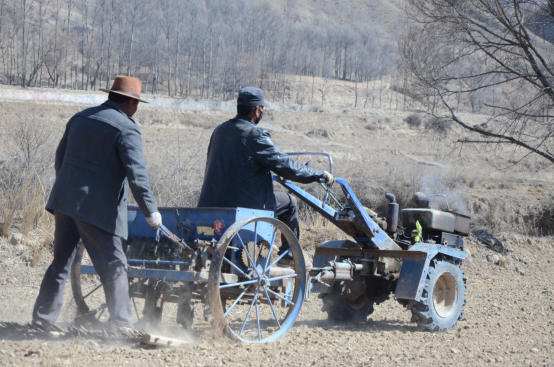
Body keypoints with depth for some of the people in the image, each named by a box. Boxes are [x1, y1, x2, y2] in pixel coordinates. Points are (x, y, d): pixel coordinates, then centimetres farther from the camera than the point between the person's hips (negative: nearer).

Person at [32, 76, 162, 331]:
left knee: (60, 261, 16)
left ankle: (42, 318, 19)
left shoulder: (80, 118, 14)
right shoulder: (126, 130, -9)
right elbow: (136, 175, -16)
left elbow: (60, 157, 20)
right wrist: (151, 211, -12)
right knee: (114, 266, -1)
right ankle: (121, 324, -3)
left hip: (64, 201, 7)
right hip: (97, 209, -7)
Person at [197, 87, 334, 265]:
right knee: (290, 203, 13)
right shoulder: (255, 135, -16)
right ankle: (289, 255, 21)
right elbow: (285, 165, -13)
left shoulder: (219, 130, 8)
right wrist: (321, 175, -1)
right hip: (245, 207, -8)